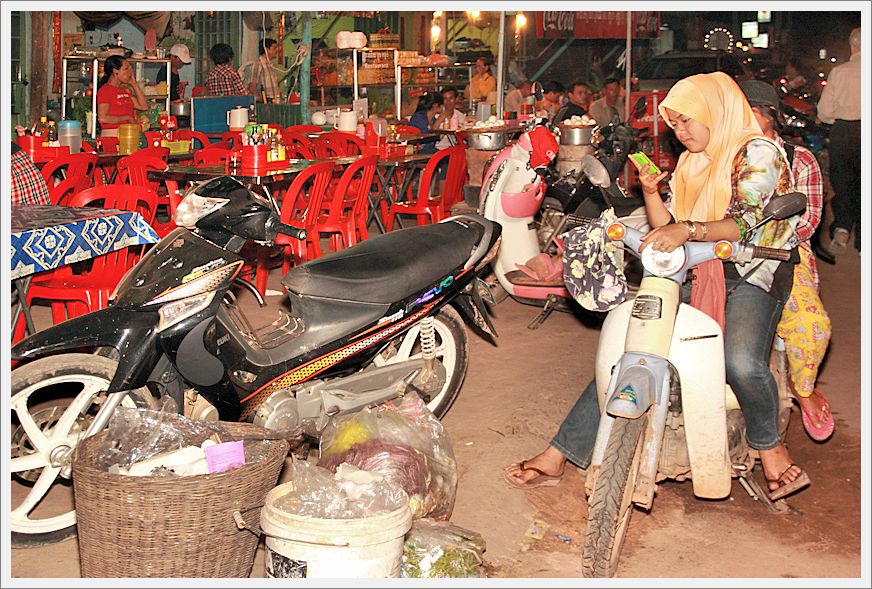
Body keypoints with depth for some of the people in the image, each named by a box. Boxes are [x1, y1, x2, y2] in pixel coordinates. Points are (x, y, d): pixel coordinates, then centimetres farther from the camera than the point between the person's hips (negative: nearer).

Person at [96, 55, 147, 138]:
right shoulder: (105, 90, -6)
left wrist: (134, 83, 13)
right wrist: (127, 117, -9)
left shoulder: (124, 90, 18)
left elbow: (142, 106, 14)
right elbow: (102, 118, -16)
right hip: (111, 135, -7)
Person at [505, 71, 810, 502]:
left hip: (751, 275, -6)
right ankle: (558, 455, -10)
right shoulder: (690, 163, 21)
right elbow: (667, 231, 18)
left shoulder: (757, 153, -4)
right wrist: (650, 192, 1)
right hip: (693, 274, 6)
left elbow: (747, 224, -18)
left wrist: (688, 230, -32)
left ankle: (768, 443, -3)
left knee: (741, 361, -35)